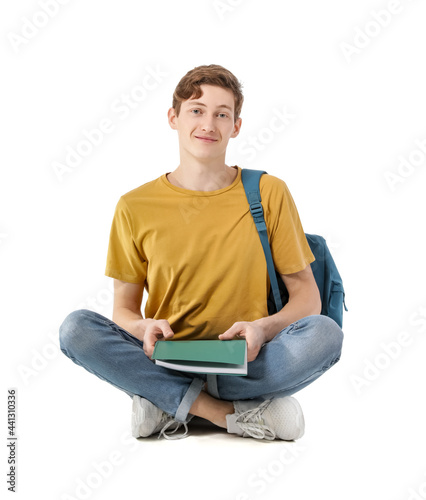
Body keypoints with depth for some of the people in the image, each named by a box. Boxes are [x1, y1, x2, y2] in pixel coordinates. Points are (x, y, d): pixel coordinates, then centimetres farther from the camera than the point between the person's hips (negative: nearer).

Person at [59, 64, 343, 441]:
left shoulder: (268, 193, 2)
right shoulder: (136, 207, 3)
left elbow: (307, 296, 3)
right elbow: (124, 308, 7)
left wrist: (264, 328, -18)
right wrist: (145, 328, -17)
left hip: (242, 363, 0)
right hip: (166, 361, 1)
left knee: (325, 333, -27)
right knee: (76, 329, -24)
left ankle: (168, 404, -19)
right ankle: (236, 413, -22)